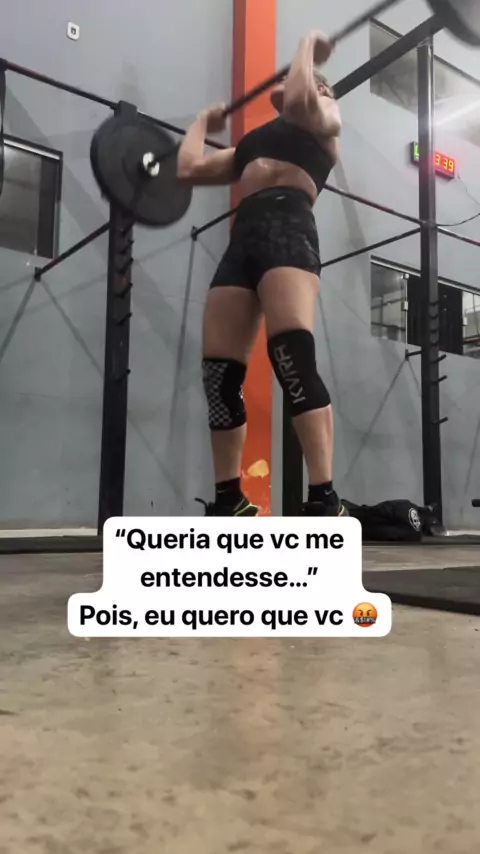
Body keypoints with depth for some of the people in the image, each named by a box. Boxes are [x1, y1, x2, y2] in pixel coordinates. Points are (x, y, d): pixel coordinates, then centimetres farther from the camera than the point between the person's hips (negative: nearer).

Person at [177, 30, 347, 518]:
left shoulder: (324, 115, 20)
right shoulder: (253, 141, 35)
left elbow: (300, 99, -4)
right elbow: (189, 169, 28)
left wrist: (308, 47, 13)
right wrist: (203, 121, 43)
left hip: (287, 228, -6)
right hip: (243, 238, 7)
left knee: (292, 358, -28)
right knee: (219, 376, -4)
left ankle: (325, 503, -32)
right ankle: (228, 501, 4)